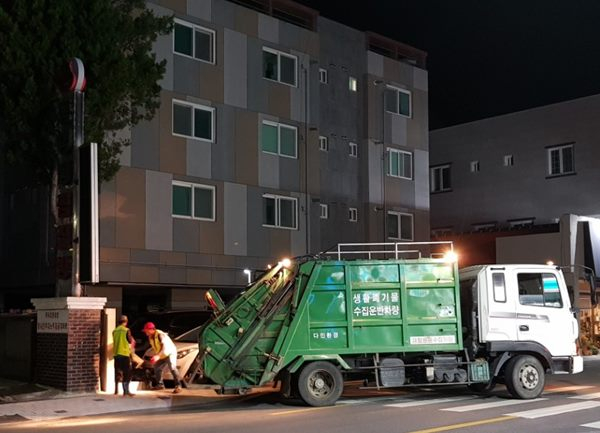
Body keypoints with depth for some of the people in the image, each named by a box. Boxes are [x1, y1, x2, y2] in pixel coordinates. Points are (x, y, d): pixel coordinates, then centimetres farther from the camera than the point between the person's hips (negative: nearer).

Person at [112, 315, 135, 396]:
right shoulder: (126, 330, -8)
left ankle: (116, 389, 18)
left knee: (117, 372, 14)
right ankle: (126, 391, -3)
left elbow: (114, 341, 15)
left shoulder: (115, 331, 6)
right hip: (124, 353, -5)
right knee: (126, 373, 0)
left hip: (116, 353, 5)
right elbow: (130, 341, -3)